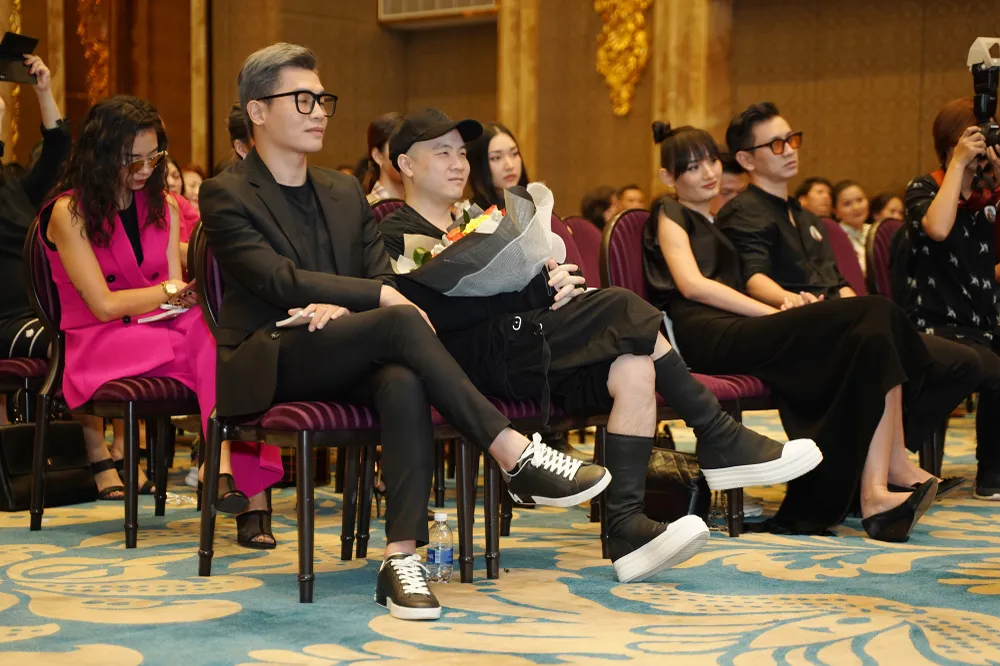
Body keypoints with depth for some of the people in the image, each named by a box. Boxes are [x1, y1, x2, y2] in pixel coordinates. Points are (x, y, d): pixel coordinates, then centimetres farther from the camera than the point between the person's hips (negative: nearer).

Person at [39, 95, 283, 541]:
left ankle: (232, 474, -49)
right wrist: (170, 290, -2)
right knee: (212, 345, -35)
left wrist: (181, 293, -12)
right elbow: (104, 305, -10)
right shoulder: (69, 212, -3)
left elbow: (176, 297, 11)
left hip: (163, 331, 5)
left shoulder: (163, 207, 17)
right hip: (100, 344, -5)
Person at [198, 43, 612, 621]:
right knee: (400, 324, -31)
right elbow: (279, 279, -13)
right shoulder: (227, 196, 1)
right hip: (267, 363, -5)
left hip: (343, 361, 5)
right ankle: (515, 455, -30)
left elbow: (383, 280, 11)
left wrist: (341, 307, -12)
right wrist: (376, 297, -18)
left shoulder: (345, 192, 20)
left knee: (404, 383, -33)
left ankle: (402, 557, -38)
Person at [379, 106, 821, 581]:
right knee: (622, 307, -22)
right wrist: (538, 287, -17)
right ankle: (721, 441, -17)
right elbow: (438, 312, -14)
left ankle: (626, 529, -28)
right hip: (478, 359, -8)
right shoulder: (397, 236, 4)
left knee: (633, 369, -22)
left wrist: (555, 285, -5)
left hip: (531, 358, 8)